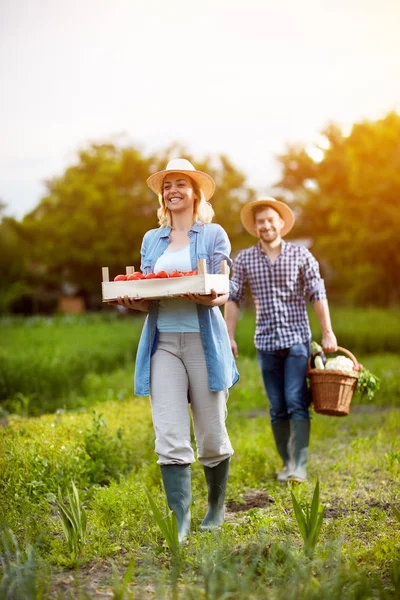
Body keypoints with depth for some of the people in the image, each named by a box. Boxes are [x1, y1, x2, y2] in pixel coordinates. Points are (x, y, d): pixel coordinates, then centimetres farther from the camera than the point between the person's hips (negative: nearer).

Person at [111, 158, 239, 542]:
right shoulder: (152, 240, 17)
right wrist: (131, 300, -7)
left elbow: (224, 292, -1)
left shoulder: (213, 235, 6)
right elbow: (145, 295, 16)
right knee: (170, 438, -7)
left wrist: (211, 298, -24)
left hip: (203, 340, -2)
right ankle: (179, 522, -4)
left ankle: (216, 507, 26)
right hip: (162, 341, 3)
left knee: (211, 435, 4)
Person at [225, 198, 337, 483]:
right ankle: (287, 463, 15)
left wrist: (328, 332, -4)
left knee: (296, 403, -10)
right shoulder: (245, 259, 5)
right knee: (277, 408, 6)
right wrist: (229, 337, 1)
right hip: (266, 342, 2)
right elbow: (234, 299, 7)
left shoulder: (300, 254, 1)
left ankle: (300, 466, -9)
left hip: (297, 339, -2)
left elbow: (317, 294, 1)